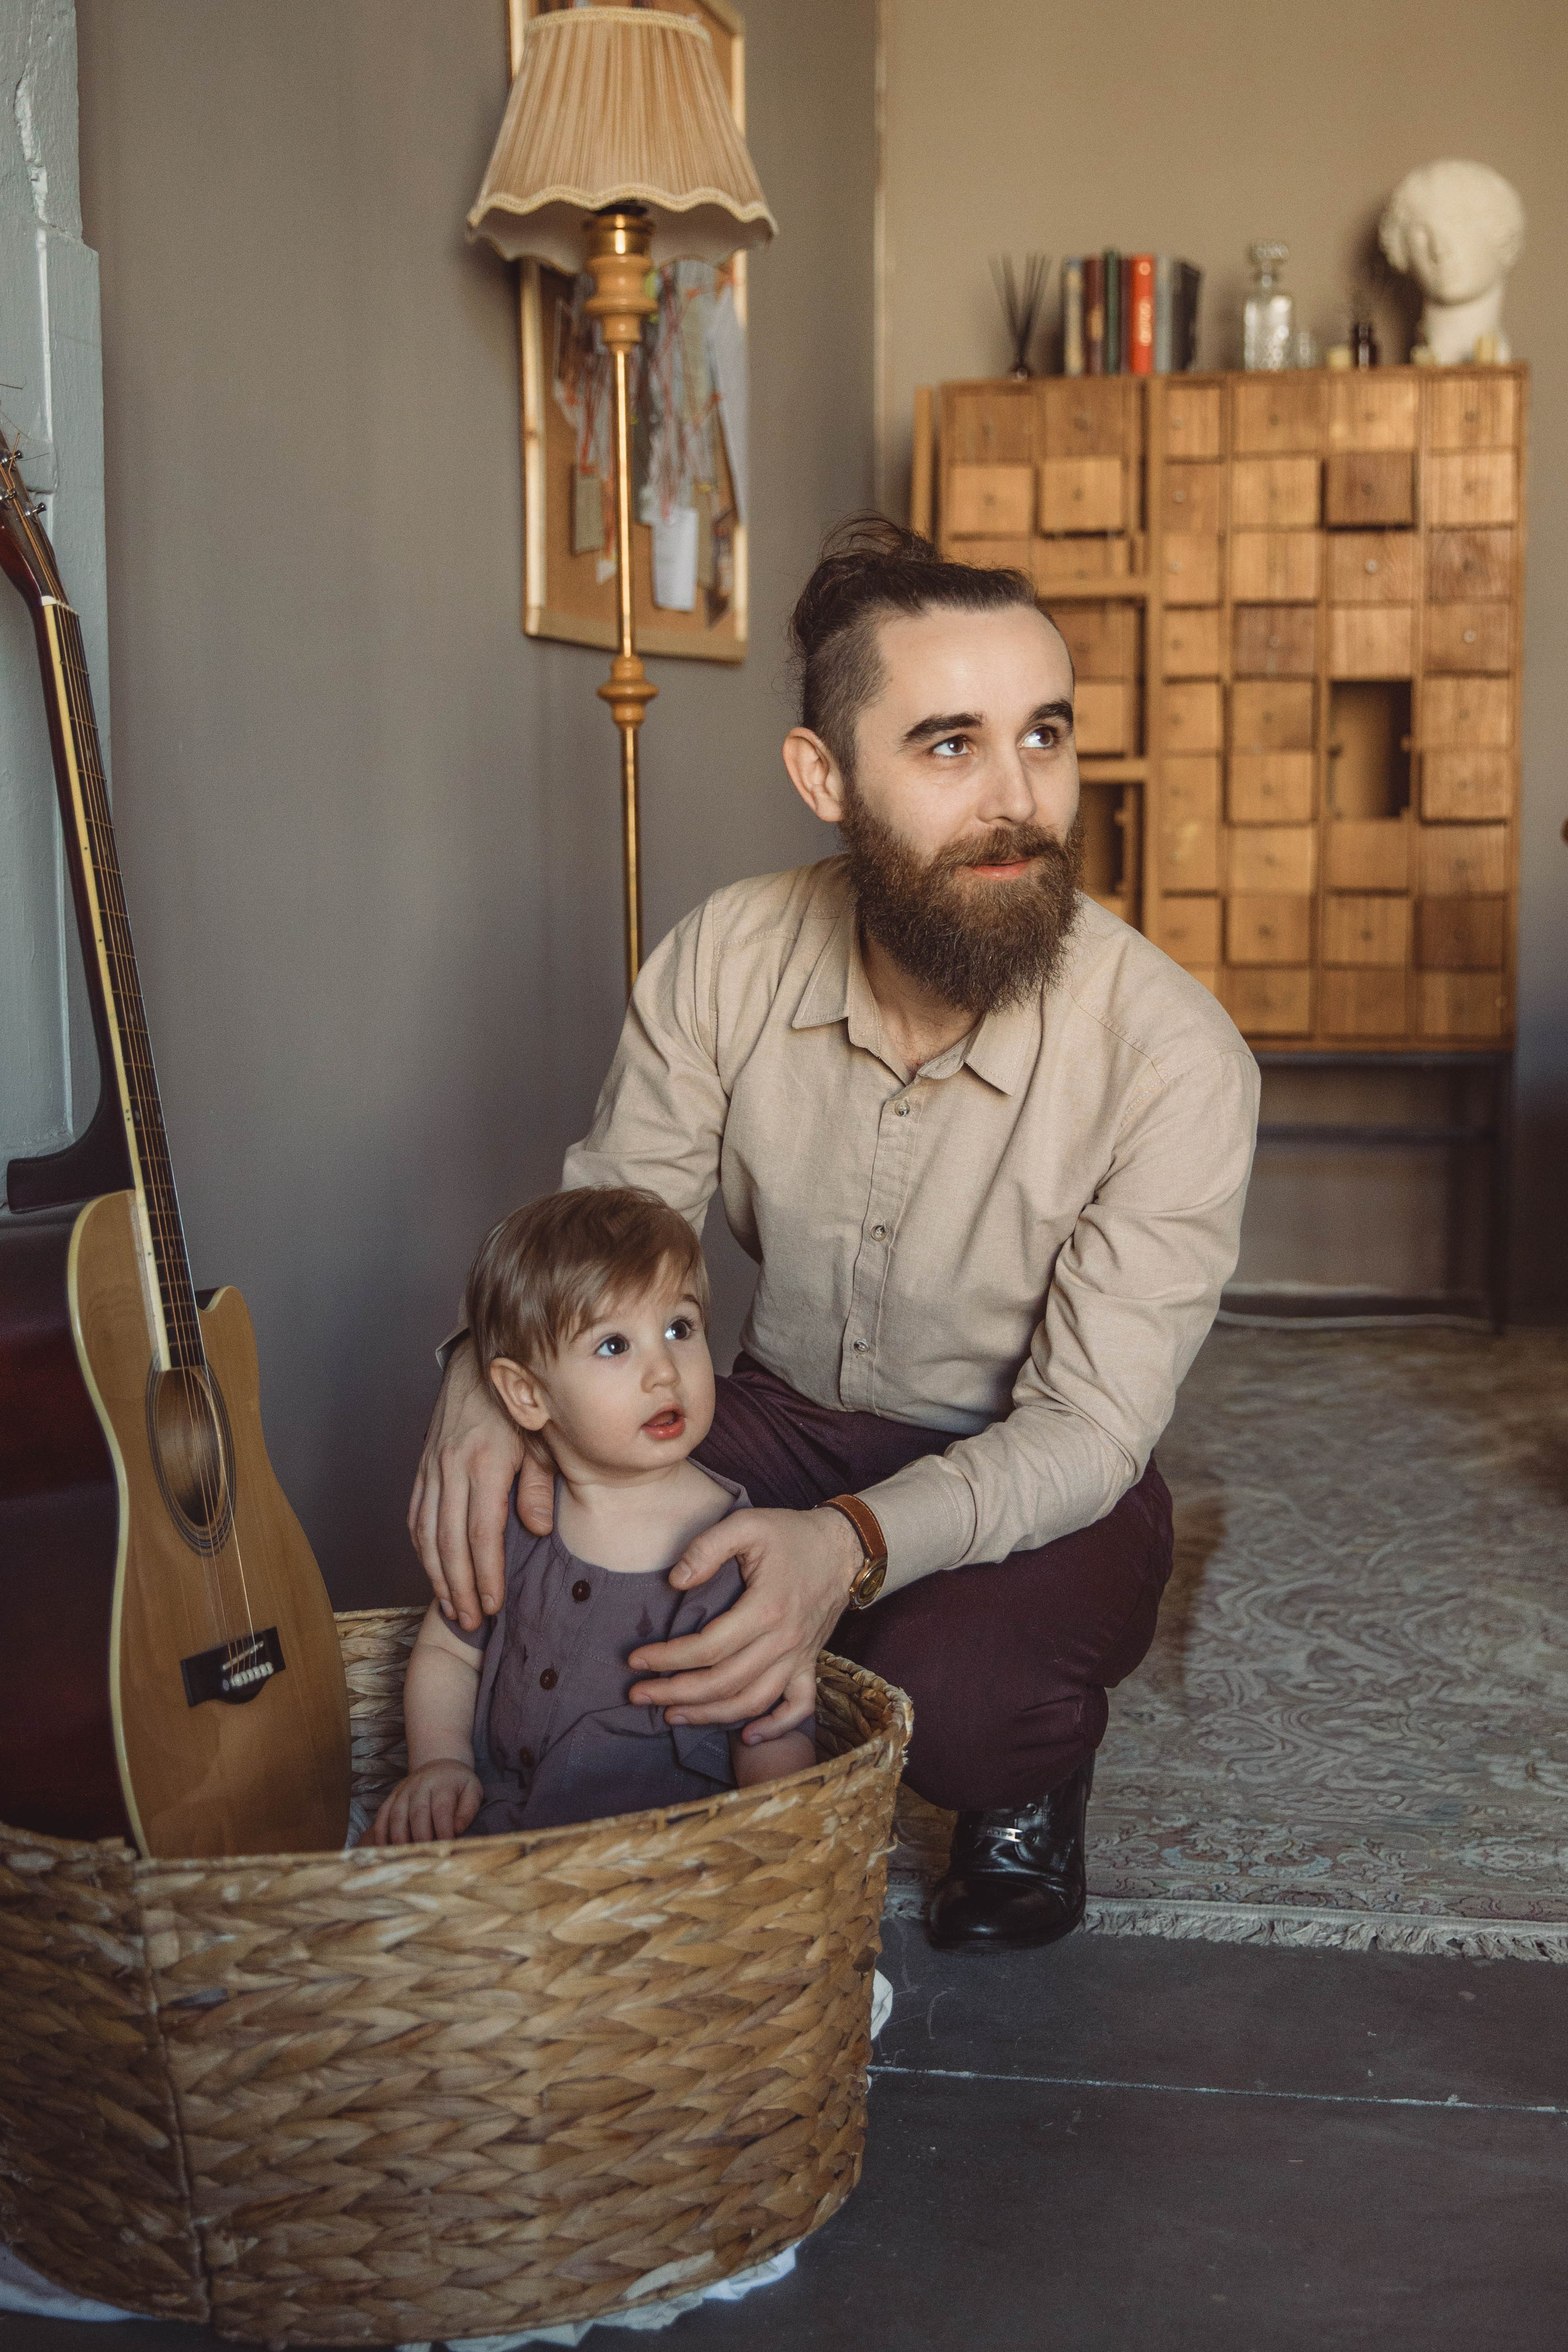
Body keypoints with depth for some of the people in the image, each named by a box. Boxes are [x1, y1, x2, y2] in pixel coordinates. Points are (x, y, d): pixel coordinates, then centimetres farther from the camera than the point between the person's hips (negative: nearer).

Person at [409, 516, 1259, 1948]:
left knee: (950, 1687, -35)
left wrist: (853, 1546, -44)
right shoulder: (727, 959, -14)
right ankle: (767, 1765, 8)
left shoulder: (1175, 1060, -25)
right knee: (507, 1528, -24)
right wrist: (492, 1365, -28)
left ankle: (1032, 1788, 6)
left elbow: (1087, 1425, -24)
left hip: (1033, 1481, -3)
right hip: (785, 1421, 3)